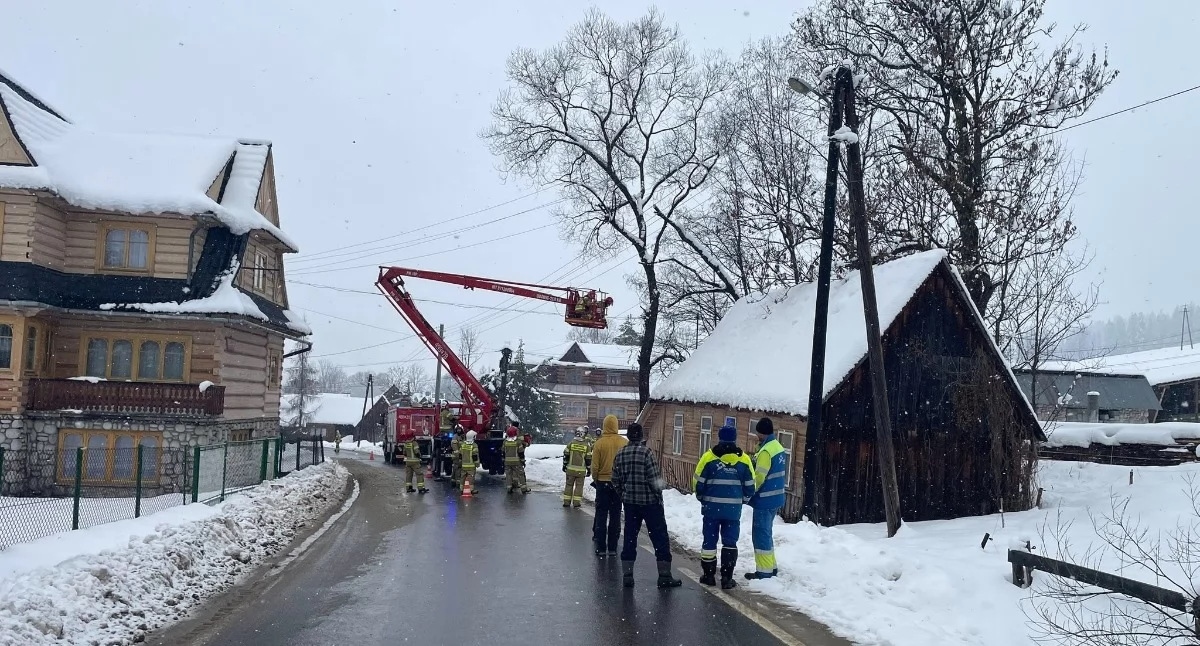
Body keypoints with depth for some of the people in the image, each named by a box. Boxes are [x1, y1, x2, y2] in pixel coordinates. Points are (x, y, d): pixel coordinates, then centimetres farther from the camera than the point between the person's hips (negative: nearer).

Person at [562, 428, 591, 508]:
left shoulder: (571, 443, -2)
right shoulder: (586, 446, -3)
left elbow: (566, 456, 2)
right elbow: (588, 459, 0)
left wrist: (564, 465, 14)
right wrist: (589, 470, 9)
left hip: (571, 469, 1)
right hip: (581, 470, -1)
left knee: (569, 485, 10)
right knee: (579, 486, 7)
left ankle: (566, 502, 11)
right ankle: (576, 502, 6)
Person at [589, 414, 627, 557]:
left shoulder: (599, 443, -11)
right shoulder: (625, 442, -6)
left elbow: (595, 466, -7)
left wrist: (595, 479, 11)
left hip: (603, 482, -1)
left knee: (601, 515, 8)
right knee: (615, 515, 9)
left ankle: (601, 547, 8)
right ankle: (612, 548, 11)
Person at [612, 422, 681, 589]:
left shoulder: (620, 454, 3)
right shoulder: (646, 452, -15)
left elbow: (616, 481, 7)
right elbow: (655, 479, -17)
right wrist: (658, 494, -1)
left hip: (630, 503, 5)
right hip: (650, 502, -5)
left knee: (630, 538, 12)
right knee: (660, 537, 4)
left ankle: (627, 575, 12)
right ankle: (664, 576, 7)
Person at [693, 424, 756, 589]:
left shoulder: (709, 457, -6)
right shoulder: (744, 460, -1)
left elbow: (698, 482, -3)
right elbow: (750, 486, 4)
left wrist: (702, 498, 15)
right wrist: (742, 500, 21)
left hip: (711, 507, -1)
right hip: (733, 509, 1)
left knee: (710, 540, 10)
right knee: (730, 542, 8)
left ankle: (709, 575, 18)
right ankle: (727, 578, 7)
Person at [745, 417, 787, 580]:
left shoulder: (766, 451, -21)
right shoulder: (778, 447, 8)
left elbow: (758, 478, -19)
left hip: (765, 499, -9)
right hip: (775, 498, 9)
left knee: (761, 534, -1)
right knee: (766, 533, 19)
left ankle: (764, 571, 3)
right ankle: (771, 566, 27)